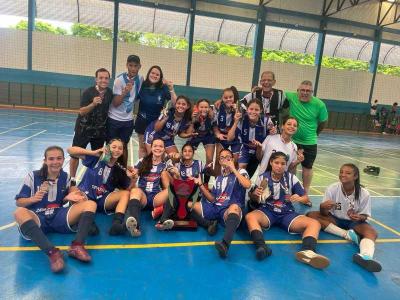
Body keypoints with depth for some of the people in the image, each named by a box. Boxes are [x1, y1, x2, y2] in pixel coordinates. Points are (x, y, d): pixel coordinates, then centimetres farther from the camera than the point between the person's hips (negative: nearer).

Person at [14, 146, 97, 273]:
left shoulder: (65, 177, 7)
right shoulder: (33, 176, -3)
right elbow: (19, 202, 0)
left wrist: (69, 197, -5)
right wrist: (33, 199, -20)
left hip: (59, 216, 3)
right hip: (37, 218, -3)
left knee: (90, 204, -17)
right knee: (19, 213, -38)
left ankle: (77, 245, -37)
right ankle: (52, 252, -49)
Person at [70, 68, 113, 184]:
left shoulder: (110, 93, -3)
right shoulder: (88, 92, -16)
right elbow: (81, 112, -21)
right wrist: (93, 104, -34)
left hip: (99, 130, 4)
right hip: (84, 128, -4)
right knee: (75, 154, 5)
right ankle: (72, 179, 19)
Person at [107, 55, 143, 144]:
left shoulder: (140, 79, -2)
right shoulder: (119, 79, -16)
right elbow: (115, 104, -19)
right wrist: (125, 92, -33)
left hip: (128, 120, 4)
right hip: (114, 119, -4)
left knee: (124, 146, 11)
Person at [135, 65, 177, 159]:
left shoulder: (163, 88, -12)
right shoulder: (142, 86, -10)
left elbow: (175, 104, -19)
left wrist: (171, 89, -29)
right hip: (142, 122, 1)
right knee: (143, 147, 16)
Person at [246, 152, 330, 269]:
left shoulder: (291, 178, 2)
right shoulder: (263, 177, 1)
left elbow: (306, 198, 4)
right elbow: (254, 199, 8)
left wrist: (299, 199, -20)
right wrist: (255, 194, -17)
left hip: (287, 213, 1)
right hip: (267, 211, -1)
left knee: (314, 223, -22)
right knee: (250, 217, -33)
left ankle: (307, 251, -48)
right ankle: (261, 247, -53)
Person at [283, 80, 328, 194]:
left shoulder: (319, 104, -15)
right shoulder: (291, 97, -14)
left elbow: (323, 122, 0)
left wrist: (314, 133, 9)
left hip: (309, 143, -1)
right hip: (292, 140, 1)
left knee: (307, 167, 13)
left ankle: (306, 193, 29)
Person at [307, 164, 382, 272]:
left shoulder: (364, 194, -14)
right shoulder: (332, 188, -15)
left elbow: (364, 216, -6)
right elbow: (324, 214, -13)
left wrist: (359, 217, -31)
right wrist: (323, 207, -38)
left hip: (354, 222, -1)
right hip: (334, 219, 1)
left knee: (372, 232, -30)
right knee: (311, 215, -22)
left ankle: (366, 256, -61)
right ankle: (347, 234, -25)